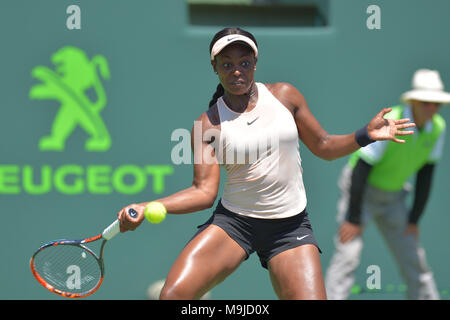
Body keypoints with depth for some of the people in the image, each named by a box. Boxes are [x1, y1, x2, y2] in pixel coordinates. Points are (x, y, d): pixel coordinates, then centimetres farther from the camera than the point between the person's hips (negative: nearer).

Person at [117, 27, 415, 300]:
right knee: (173, 295, -18)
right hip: (233, 222, -1)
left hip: (290, 227, 1)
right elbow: (204, 191, -7)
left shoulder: (285, 95, 3)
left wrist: (366, 134, -4)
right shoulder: (209, 123, -1)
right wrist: (146, 208, -21)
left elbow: (324, 147, 12)